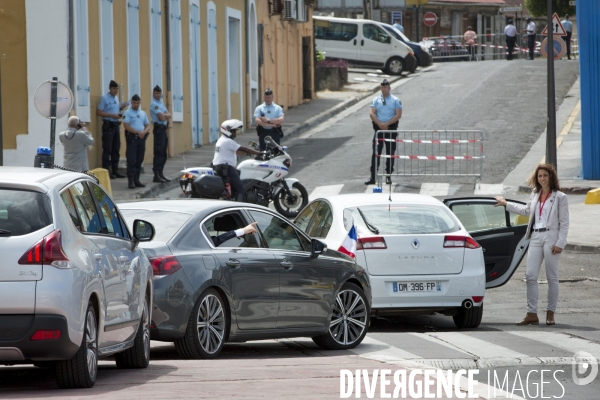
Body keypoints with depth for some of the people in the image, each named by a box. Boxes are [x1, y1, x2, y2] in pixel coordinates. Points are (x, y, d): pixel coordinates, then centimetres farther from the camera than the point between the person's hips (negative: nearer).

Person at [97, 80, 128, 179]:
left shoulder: (116, 98, 16)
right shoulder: (104, 98, -7)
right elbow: (99, 112, -13)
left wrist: (121, 108, 5)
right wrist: (112, 115, -18)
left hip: (116, 125, 8)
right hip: (108, 125, -8)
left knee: (116, 149, 9)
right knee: (107, 149, -7)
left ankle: (115, 171, 15)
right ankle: (106, 171, -5)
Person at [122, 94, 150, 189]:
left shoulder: (143, 114, 17)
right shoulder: (127, 113, -2)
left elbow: (148, 126, 16)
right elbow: (127, 126, -12)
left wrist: (144, 132, -6)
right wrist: (138, 132, -15)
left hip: (141, 138, 6)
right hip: (132, 138, -6)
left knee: (139, 160, 7)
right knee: (131, 160, -8)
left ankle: (136, 180, 13)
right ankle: (131, 181, -8)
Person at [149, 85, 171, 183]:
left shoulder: (161, 104, 19)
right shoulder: (154, 104, -10)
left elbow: (169, 115, 11)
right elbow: (161, 118, -17)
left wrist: (164, 116, -10)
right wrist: (166, 116, 3)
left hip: (163, 129, 10)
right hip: (158, 128, -10)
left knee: (163, 153, 12)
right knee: (159, 152, -11)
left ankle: (160, 173, 17)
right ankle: (156, 175, -13)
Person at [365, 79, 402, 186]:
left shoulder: (396, 100, 1)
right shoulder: (376, 100, 7)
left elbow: (398, 115, -7)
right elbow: (372, 114, -1)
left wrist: (387, 124, -16)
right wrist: (380, 124, -15)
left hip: (391, 128, -1)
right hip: (378, 128, 1)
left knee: (390, 153, 2)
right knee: (376, 152, -3)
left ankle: (388, 176, 9)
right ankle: (372, 177, -3)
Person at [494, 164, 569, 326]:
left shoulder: (560, 197, -2)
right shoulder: (535, 195, 15)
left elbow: (564, 223, -4)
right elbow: (526, 210, 34)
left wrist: (560, 243, -13)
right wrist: (506, 204, 39)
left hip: (551, 238, -5)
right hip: (536, 238, 5)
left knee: (552, 277, 1)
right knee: (530, 276, -3)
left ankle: (551, 313, 9)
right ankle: (532, 314, -1)